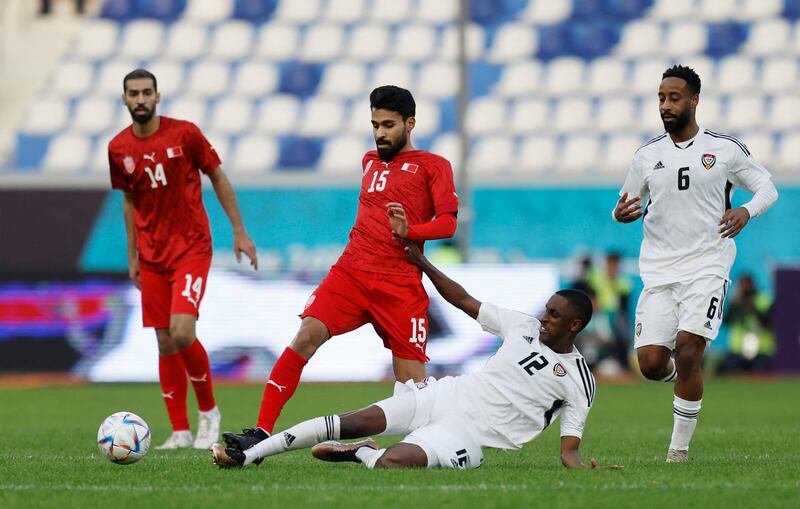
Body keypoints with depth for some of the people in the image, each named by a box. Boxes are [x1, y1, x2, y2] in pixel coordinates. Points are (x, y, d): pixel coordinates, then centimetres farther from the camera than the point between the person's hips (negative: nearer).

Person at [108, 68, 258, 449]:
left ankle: (209, 410, 3)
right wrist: (132, 256, 12)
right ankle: (180, 431, 11)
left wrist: (239, 232, -1)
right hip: (152, 256, 4)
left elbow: (218, 178, 1)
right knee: (165, 343, 3)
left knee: (182, 332, -19)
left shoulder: (185, 133, -9)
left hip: (192, 249, -4)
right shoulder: (118, 149, 2)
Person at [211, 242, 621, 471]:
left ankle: (360, 453, 1)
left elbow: (569, 451, -4)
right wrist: (421, 263, 17)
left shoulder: (578, 381, -2)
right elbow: (463, 300, 20)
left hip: (467, 433, -5)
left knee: (392, 461, -33)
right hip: (446, 395, 5)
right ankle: (248, 454, -9)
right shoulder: (523, 326, 12)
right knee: (354, 422, -13)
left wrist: (587, 471, -26)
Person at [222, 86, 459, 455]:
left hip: (401, 284, -4)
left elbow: (448, 223, -5)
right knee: (307, 336, -18)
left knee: (411, 381, -7)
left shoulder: (432, 166, 6)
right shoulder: (369, 161, 23)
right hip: (351, 271, 4)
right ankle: (261, 433, -24)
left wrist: (409, 231, -22)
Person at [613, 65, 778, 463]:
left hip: (706, 267, -3)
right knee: (651, 363, -8)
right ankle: (683, 376, 29)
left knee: (687, 352, -17)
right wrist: (620, 214, -8)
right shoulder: (648, 155, 7)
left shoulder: (725, 149, 0)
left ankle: (680, 446, -3)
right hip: (659, 270, 3)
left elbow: (766, 186, 9)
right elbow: (628, 204, 17)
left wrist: (747, 210, -12)